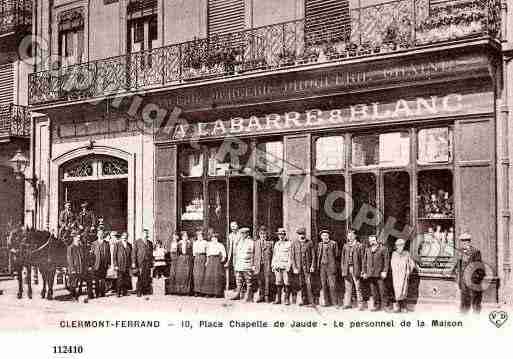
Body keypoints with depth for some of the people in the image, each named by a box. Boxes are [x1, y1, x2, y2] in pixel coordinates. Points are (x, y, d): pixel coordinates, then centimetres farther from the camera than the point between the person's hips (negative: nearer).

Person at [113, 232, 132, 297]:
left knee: (126, 279, 2)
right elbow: (114, 255, -2)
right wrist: (115, 265, -7)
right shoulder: (117, 244, -1)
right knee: (119, 279, -5)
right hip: (120, 264, -4)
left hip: (127, 265, 4)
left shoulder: (129, 245, 11)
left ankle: (124, 291, 11)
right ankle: (118, 292, 1)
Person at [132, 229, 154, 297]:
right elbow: (133, 253, 0)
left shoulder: (150, 243, 15)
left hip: (148, 263, 4)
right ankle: (139, 292, 4)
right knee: (140, 278, -4)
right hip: (140, 263, -3)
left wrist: (152, 262, 12)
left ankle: (147, 291, 6)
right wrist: (133, 263, -6)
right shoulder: (137, 242, 3)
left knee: (148, 278, 0)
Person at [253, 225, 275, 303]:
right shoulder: (256, 242, 13)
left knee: (267, 280, -4)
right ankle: (261, 296, 13)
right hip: (258, 264, 3)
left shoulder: (271, 242, 4)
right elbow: (254, 254, 13)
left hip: (267, 263, -3)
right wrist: (254, 264, 7)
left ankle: (267, 296, 4)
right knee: (260, 280, 5)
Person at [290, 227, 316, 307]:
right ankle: (304, 300, 15)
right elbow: (292, 256, 4)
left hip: (307, 266, -2)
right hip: (298, 267, 2)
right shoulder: (294, 243, 5)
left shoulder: (310, 243, 3)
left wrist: (312, 266, -6)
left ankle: (311, 301, -5)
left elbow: (313, 255, 3)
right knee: (301, 284, 5)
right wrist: (294, 267, -4)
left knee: (308, 283, -9)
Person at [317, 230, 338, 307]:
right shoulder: (320, 244, 14)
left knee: (332, 285, -7)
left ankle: (335, 302, 0)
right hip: (322, 266, 4)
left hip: (331, 266, -4)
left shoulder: (333, 243, 2)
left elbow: (336, 254, 6)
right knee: (324, 285, 5)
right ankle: (327, 302, 12)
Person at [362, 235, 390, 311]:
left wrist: (384, 271, -9)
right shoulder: (367, 250, 13)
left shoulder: (383, 249, 1)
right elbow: (364, 261, 16)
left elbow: (386, 260, -2)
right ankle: (376, 305, 13)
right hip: (370, 274, 4)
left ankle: (385, 305, 3)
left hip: (379, 274, -4)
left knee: (381, 290, -6)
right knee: (373, 291, 5)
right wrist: (364, 272, 11)